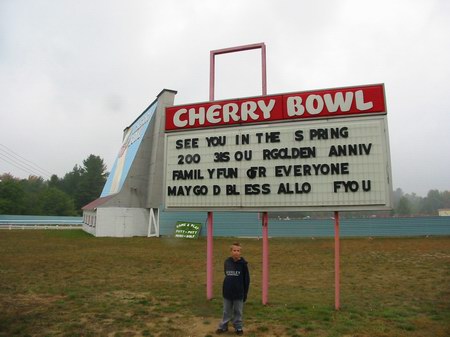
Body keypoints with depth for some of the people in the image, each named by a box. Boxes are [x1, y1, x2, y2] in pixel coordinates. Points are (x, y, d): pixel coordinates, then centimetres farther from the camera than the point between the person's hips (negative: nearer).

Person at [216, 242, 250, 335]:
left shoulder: (243, 263, -11)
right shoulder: (227, 262, -4)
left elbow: (246, 279, -5)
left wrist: (245, 293, -4)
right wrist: (227, 286, 10)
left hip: (239, 293, -2)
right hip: (227, 292, 2)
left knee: (238, 311, 12)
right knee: (226, 311, 15)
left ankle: (238, 328, 28)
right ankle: (223, 326, 30)